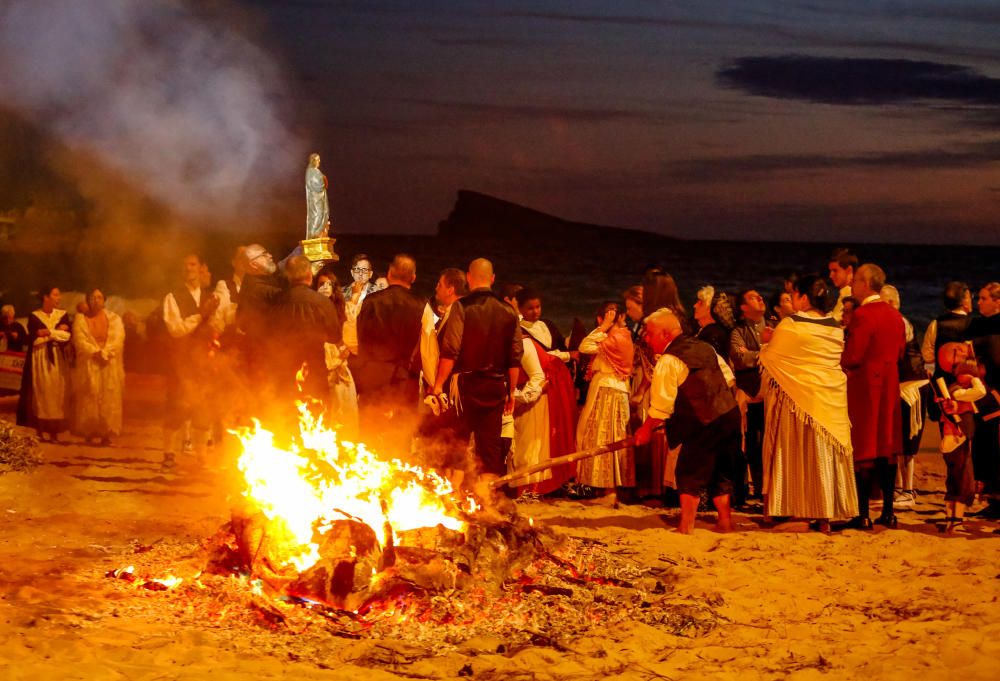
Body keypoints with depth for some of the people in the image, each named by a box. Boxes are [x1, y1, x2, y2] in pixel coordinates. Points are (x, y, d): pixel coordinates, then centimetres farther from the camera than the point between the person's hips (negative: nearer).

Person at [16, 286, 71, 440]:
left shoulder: (62, 315, 6)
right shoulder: (34, 317, 0)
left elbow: (67, 337, -4)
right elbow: (33, 339, -11)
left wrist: (46, 332, -10)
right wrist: (57, 332, -8)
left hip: (57, 360, 2)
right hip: (39, 360, -2)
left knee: (56, 394, 0)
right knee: (40, 395, -1)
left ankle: (54, 431, 3)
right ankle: (40, 431, 4)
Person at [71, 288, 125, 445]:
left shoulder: (114, 319, 9)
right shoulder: (81, 319, 7)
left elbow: (117, 339, -4)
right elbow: (80, 340, -5)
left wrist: (104, 353, -17)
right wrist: (96, 353, -17)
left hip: (109, 364, 1)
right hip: (88, 364, -1)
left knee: (108, 399, -4)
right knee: (89, 399, -5)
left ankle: (106, 433, -3)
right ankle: (89, 433, -3)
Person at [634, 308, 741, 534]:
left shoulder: (668, 361, -11)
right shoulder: (704, 348, 14)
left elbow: (662, 405, -13)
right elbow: (728, 377, 20)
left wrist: (646, 429, 0)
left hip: (704, 423, -8)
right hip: (730, 415, 8)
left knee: (689, 476, 0)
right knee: (718, 473, 19)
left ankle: (686, 527, -2)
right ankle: (725, 522, 24)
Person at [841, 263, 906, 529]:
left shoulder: (862, 315, -16)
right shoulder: (895, 315, 9)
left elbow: (852, 357, -19)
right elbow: (900, 351, 15)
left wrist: (839, 363, 0)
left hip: (864, 387, -7)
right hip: (889, 386, 7)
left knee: (863, 453, -4)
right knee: (887, 450, 11)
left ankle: (863, 515, -3)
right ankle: (888, 512, 14)